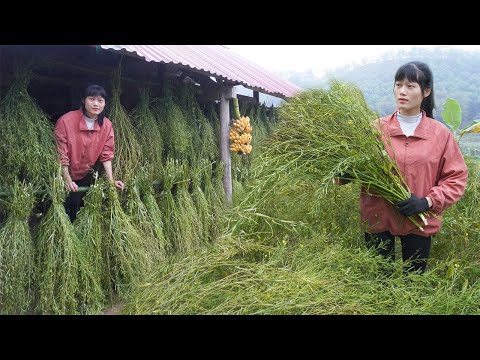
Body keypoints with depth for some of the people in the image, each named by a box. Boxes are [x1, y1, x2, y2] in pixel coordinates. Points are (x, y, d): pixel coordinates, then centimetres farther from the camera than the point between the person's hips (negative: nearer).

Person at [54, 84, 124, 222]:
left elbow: (106, 154, -9)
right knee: (63, 205, 2)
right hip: (65, 175, -3)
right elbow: (61, 155, -20)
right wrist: (67, 180, -25)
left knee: (78, 205, 14)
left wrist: (111, 181, -18)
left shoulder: (106, 125, -12)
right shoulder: (66, 121, -23)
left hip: (87, 174, 3)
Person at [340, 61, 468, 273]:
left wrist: (428, 201, -13)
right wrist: (347, 172, -22)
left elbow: (457, 177, 1)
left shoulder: (440, 133, 0)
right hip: (378, 219, -1)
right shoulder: (377, 128, -2)